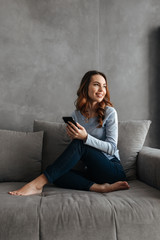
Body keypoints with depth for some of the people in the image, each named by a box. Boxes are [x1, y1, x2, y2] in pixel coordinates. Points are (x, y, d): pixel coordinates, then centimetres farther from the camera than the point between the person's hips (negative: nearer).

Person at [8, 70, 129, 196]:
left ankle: (38, 183, -30)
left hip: (113, 169, -3)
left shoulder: (109, 112, -4)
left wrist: (85, 137, -24)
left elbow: (112, 148, -9)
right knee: (57, 175, -23)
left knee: (80, 145, -28)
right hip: (92, 170, 4)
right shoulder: (76, 115, 8)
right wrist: (73, 137, -13)